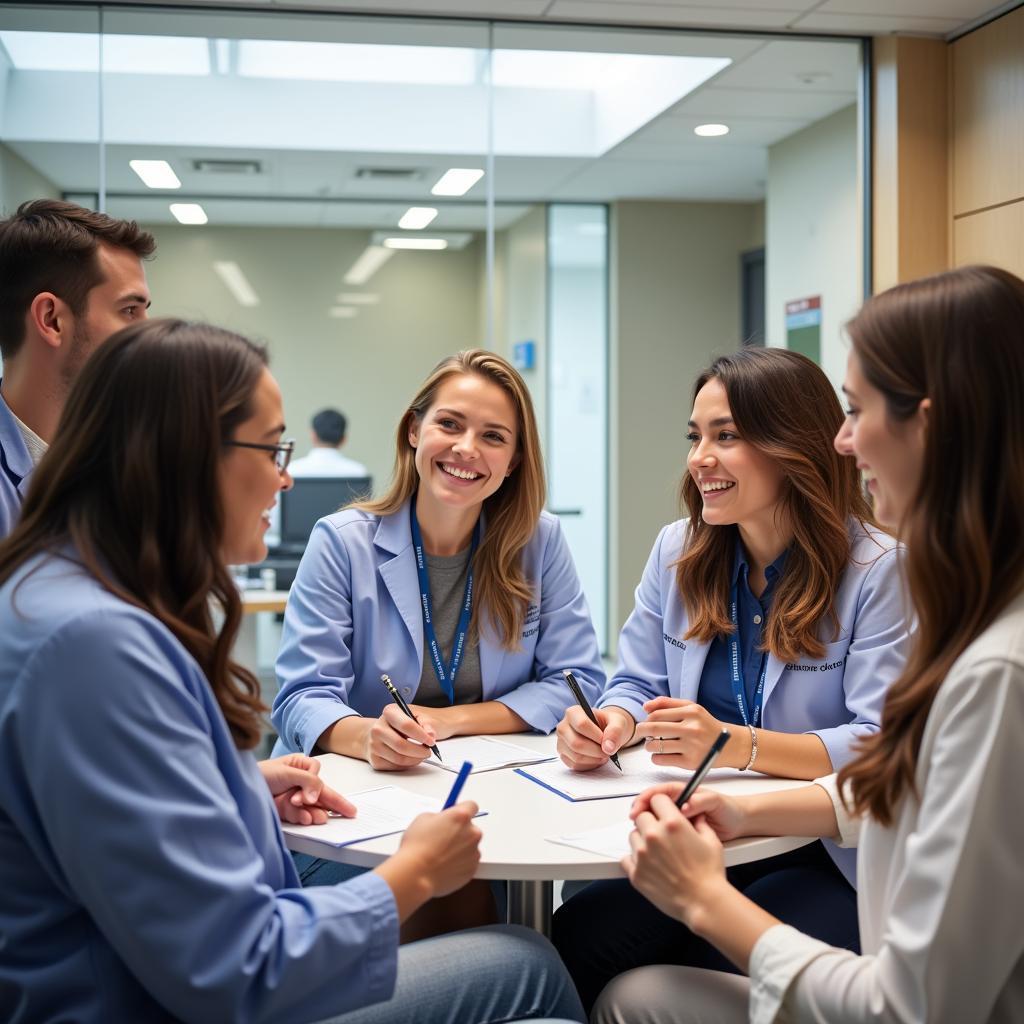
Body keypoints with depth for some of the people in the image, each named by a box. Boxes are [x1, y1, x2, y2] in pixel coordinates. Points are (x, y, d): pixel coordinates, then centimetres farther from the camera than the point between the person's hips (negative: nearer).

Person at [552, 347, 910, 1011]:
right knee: (572, 943, -23)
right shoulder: (678, 551, 8)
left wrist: (739, 745, -30)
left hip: (831, 859, -4)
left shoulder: (877, 569, -8)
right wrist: (611, 724, -10)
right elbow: (639, 686, 14)